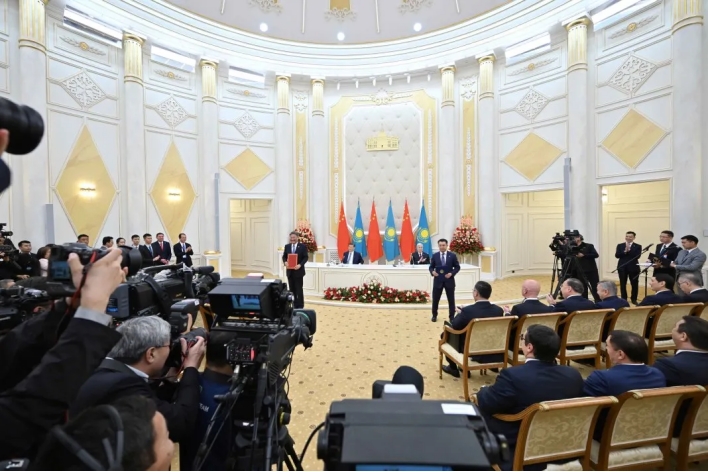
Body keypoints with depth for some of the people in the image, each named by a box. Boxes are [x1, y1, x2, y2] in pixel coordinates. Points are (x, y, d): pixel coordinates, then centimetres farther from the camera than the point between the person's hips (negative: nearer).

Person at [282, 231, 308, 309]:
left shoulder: (303, 246, -4)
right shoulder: (287, 246, 9)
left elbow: (305, 257, -7)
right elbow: (284, 256, 9)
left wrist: (300, 265, -22)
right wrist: (285, 262, -13)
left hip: (298, 271, -4)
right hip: (289, 271, 4)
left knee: (299, 289, 0)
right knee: (292, 289, 10)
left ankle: (300, 306, 9)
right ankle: (294, 305, 20)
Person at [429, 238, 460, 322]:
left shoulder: (452, 255, -1)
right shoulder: (435, 256, 1)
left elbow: (457, 267, 2)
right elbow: (431, 267, 6)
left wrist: (452, 273, -14)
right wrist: (432, 271, -16)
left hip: (449, 280, 0)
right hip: (438, 280, 1)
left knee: (451, 300, 8)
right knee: (435, 299, 7)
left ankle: (452, 316, 21)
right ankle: (434, 315, 24)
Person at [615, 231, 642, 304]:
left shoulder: (638, 246, 1)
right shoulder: (620, 245, 5)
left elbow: (637, 256, -12)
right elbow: (617, 255, -6)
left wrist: (629, 250, -20)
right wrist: (625, 251, -19)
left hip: (633, 267, -1)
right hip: (622, 267, 1)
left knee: (634, 284, 5)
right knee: (622, 284, 6)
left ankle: (634, 299, 18)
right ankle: (624, 299, 15)